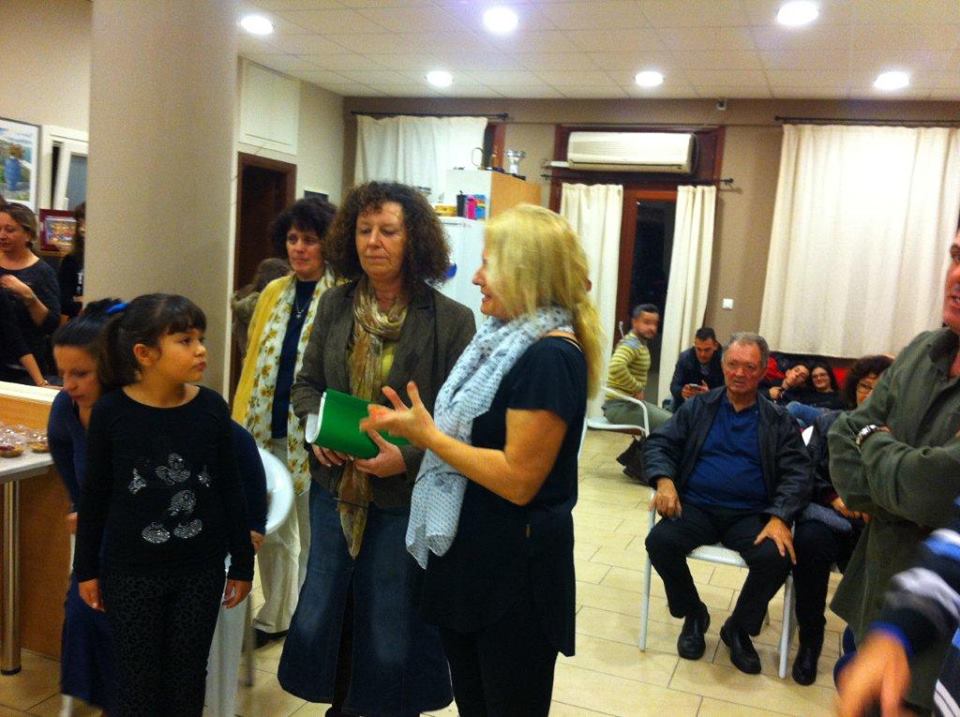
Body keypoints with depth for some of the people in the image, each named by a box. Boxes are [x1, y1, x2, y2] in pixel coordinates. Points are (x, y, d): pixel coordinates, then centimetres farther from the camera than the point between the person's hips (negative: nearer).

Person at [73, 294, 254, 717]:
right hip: (129, 572, -1)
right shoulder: (111, 412, -12)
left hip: (201, 570, 2)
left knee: (188, 677, 16)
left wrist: (242, 562, 5)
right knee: (137, 681, 12)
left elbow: (229, 490, 0)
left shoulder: (212, 408, -7)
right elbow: (95, 496, -2)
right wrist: (86, 568, 4)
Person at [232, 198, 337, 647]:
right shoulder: (273, 293, 10)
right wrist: (240, 420, 11)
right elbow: (253, 360, 15)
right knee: (271, 531, 17)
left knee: (313, 536, 9)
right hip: (266, 432, 6)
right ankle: (274, 618, 35)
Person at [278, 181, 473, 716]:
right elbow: (306, 383, 11)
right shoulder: (334, 305, 3)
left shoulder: (451, 320, -11)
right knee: (320, 616, 17)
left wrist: (408, 457, -23)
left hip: (405, 497, -4)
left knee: (392, 628, 11)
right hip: (335, 488, 5)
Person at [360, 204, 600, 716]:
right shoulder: (505, 341, 9)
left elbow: (517, 479, -25)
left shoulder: (550, 357, -22)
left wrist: (428, 435, -18)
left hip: (516, 565, -9)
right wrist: (415, 431, 2)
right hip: (466, 553, 9)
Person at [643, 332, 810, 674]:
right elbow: (659, 443, 8)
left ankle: (739, 627, 2)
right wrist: (664, 480, -14)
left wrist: (779, 518, -19)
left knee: (776, 557, -30)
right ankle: (694, 614, 4)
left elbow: (796, 474, 0)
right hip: (696, 507, 1)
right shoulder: (698, 407, 12)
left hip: (750, 515, 0)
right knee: (660, 541, -28)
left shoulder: (779, 421, 9)